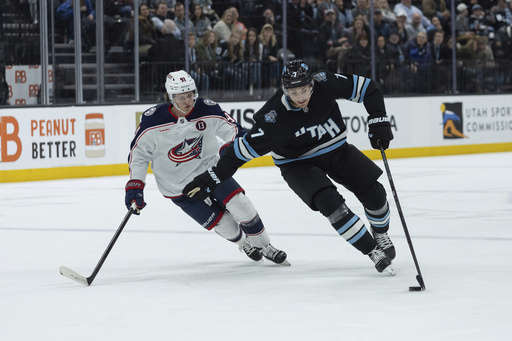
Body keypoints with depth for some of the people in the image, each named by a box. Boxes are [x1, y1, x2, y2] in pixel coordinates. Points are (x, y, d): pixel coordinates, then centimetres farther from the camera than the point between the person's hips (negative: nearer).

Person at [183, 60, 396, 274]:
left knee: (373, 192, -5)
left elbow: (367, 88, -10)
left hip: (337, 151, 4)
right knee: (329, 202, -26)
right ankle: (373, 251, -12)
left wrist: (379, 121, -19)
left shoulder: (326, 84, -24)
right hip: (299, 164, -3)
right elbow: (243, 149, -25)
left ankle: (381, 238, 27)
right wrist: (209, 180, -26)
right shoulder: (274, 117, -31)